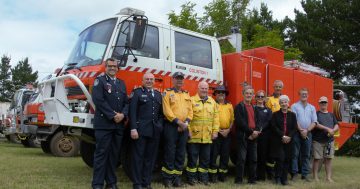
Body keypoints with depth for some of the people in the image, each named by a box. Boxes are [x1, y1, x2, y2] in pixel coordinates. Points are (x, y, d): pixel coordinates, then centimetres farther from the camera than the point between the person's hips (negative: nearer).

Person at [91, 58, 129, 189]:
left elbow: (126, 102, 15)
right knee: (101, 153, -4)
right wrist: (112, 115, -15)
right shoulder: (100, 80, 1)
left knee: (114, 154, 9)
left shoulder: (121, 83, 19)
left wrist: (123, 114, -5)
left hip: (119, 125, 6)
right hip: (104, 124, -6)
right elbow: (98, 100, -12)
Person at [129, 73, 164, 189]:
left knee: (151, 157, 8)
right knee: (138, 157, 0)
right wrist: (133, 128, -15)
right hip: (141, 130, -5)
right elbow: (132, 111, -7)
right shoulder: (137, 92, 3)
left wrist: (160, 125, 3)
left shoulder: (158, 94, 18)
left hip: (155, 131, 5)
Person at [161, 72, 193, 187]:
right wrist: (178, 122, -17)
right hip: (171, 126, -5)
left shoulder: (187, 95, 17)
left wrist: (186, 122, -6)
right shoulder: (167, 93, 0)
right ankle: (168, 178, 5)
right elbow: (167, 110, -11)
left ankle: (177, 177, 15)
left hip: (184, 128, 5)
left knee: (181, 153, 7)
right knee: (170, 152, -4)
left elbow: (190, 110, 11)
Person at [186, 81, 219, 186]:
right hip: (194, 135, -4)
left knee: (205, 158, 11)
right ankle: (191, 177, 15)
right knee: (192, 157, 4)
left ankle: (203, 177, 22)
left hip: (207, 136, 4)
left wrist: (215, 131, 3)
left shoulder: (212, 102, 10)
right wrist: (188, 130, -12)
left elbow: (216, 118, 9)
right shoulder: (192, 100, -2)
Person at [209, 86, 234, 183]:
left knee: (225, 155, 7)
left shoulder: (229, 106, 14)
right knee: (214, 154, -4)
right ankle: (213, 175, 3)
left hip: (227, 133, 4)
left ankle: (222, 174, 17)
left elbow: (232, 119, 12)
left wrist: (228, 129, -3)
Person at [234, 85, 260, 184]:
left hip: (253, 136, 6)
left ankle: (252, 179, 16)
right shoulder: (239, 106, -3)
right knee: (241, 159, -5)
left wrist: (256, 132, -5)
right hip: (243, 136, -6)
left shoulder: (254, 107, 17)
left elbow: (256, 121, 14)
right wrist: (251, 131, -15)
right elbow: (240, 122, -14)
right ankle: (238, 179, 1)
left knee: (253, 159, 7)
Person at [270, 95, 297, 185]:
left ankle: (284, 178, 12)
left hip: (288, 141, 3)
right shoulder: (275, 114, 3)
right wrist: (282, 136, -15)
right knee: (280, 159, -8)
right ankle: (278, 178, 5)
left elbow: (295, 128, 3)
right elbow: (274, 127, -6)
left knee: (287, 160, 3)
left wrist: (289, 137, -12)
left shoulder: (292, 115, 9)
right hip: (277, 141, -2)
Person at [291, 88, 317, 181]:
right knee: (295, 154, -2)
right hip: (297, 133, -3)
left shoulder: (312, 108, 13)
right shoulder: (294, 106, 2)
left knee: (306, 154, 7)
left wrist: (307, 130, -9)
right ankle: (294, 173, 3)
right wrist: (301, 130, -14)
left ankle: (304, 174, 13)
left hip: (308, 134, 4)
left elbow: (314, 122, 5)